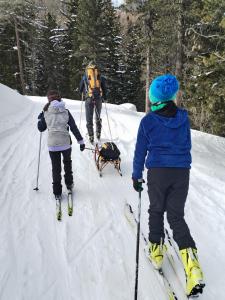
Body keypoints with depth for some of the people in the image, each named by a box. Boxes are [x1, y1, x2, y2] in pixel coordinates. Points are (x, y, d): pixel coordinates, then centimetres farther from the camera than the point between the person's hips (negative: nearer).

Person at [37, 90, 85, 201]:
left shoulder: (46, 113, 0)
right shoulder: (66, 111, -1)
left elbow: (41, 128, 10)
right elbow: (74, 128, -3)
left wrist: (40, 118, 27)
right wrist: (81, 141, 2)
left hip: (52, 145, 0)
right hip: (65, 143, 0)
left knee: (56, 168, 11)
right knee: (67, 162, 27)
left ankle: (57, 192, 14)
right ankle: (69, 184, 34)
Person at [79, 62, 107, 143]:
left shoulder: (85, 76, 10)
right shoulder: (100, 76, 10)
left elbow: (80, 89, 15)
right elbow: (104, 87, 8)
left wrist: (83, 94, 36)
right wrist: (105, 97, 22)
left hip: (89, 98, -1)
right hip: (99, 98, 1)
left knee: (89, 118, 3)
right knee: (98, 117, 18)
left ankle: (91, 137, -3)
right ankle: (98, 134, 17)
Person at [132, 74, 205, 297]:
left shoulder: (148, 121, -7)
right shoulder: (183, 117, 3)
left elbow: (140, 151, -1)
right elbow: (187, 145, 14)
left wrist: (136, 176, 9)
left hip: (157, 171, -2)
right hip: (182, 171, 3)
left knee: (156, 211, 18)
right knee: (177, 216, 8)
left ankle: (156, 250, 29)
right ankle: (191, 260, -6)